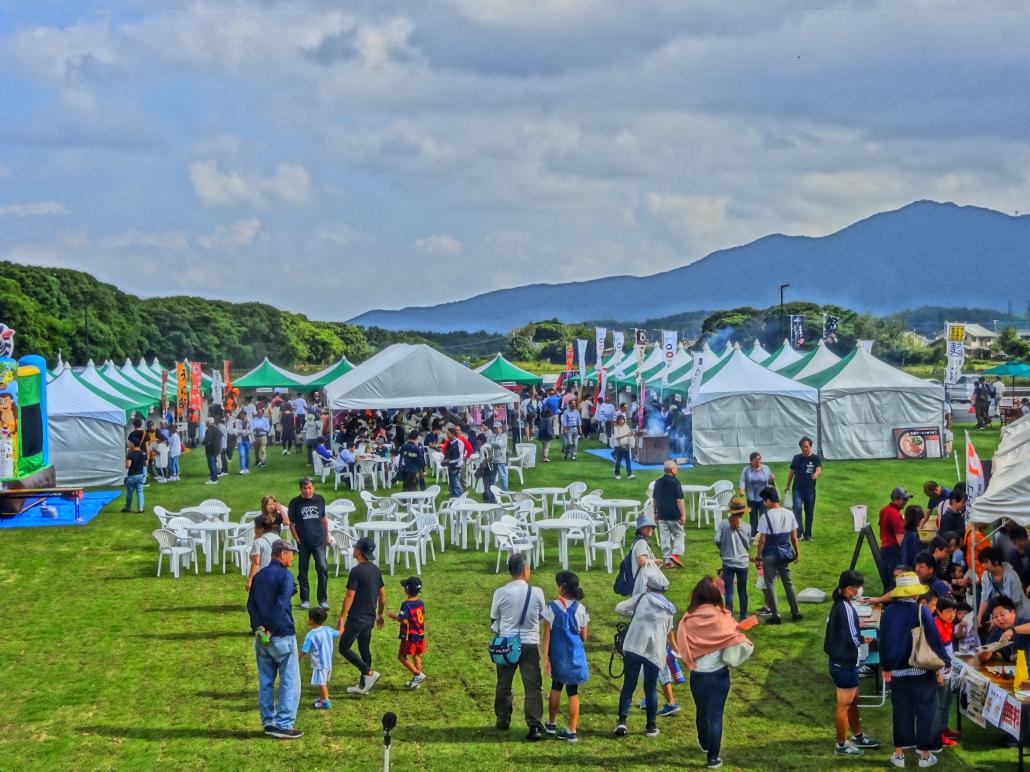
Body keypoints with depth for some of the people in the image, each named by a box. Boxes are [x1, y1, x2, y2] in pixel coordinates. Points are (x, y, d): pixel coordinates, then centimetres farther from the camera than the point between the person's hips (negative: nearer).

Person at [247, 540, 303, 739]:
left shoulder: (259, 576, 13)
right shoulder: (285, 575, -10)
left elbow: (250, 604, 6)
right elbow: (281, 604, -21)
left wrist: (259, 627, -4)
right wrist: (272, 630, -16)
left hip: (261, 636, 7)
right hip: (282, 636, -7)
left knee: (265, 681, 12)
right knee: (289, 681, -1)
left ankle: (269, 722, 16)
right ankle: (284, 724, -4)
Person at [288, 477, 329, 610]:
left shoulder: (319, 500, 5)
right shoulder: (295, 502, -2)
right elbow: (291, 523, 1)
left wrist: (327, 536, 14)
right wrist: (297, 540, -5)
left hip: (319, 541, 1)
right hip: (303, 543, -1)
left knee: (323, 569, -9)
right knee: (303, 571, 7)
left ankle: (323, 599, -2)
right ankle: (305, 600, 18)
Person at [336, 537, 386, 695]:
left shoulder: (356, 571, -18)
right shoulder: (375, 570, 6)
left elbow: (350, 596, -19)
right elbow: (382, 594, 13)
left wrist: (342, 618, -14)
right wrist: (380, 614, 24)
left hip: (356, 618, -8)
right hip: (370, 617, 8)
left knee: (344, 648, 1)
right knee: (364, 649, 14)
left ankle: (370, 672, -10)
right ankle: (363, 685, 18)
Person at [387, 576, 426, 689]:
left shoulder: (406, 605, -20)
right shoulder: (421, 602, 4)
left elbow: (404, 621, -25)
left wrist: (394, 616, -11)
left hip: (409, 636, -8)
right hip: (420, 635, 8)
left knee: (402, 656, 3)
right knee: (416, 656, 16)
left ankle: (418, 674, -6)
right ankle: (416, 681, 21)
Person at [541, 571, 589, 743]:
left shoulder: (551, 607, -9)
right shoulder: (580, 609, -5)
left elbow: (547, 634, -9)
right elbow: (584, 636, 1)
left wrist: (545, 657, -7)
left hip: (557, 655, 0)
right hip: (575, 655, 0)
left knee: (556, 687, 20)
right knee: (573, 692, 4)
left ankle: (551, 724, 32)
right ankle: (571, 731, 3)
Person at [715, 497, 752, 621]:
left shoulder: (723, 524, -7)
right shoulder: (747, 527, -4)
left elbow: (717, 541, -13)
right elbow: (748, 546, 3)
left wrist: (723, 550, 8)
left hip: (728, 562, -1)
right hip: (743, 563, 1)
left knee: (728, 591, 2)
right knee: (742, 591, 14)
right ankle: (742, 617, 21)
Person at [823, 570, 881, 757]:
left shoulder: (839, 605, 7)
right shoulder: (846, 609, -23)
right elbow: (852, 639, -24)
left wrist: (859, 638, 4)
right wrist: (864, 640, -4)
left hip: (840, 661, 10)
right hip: (845, 664, -10)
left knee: (853, 701, 22)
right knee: (844, 705, 3)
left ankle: (857, 736, 37)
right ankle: (842, 745, 13)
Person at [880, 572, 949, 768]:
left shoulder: (888, 612, -1)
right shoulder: (922, 611, -14)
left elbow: (884, 641, 6)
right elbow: (934, 640, -12)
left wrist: (886, 667, 17)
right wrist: (939, 667, -2)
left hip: (898, 671, 4)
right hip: (923, 671, -4)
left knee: (901, 711, 12)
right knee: (924, 711, 7)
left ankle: (899, 753, 16)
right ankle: (924, 754, 11)